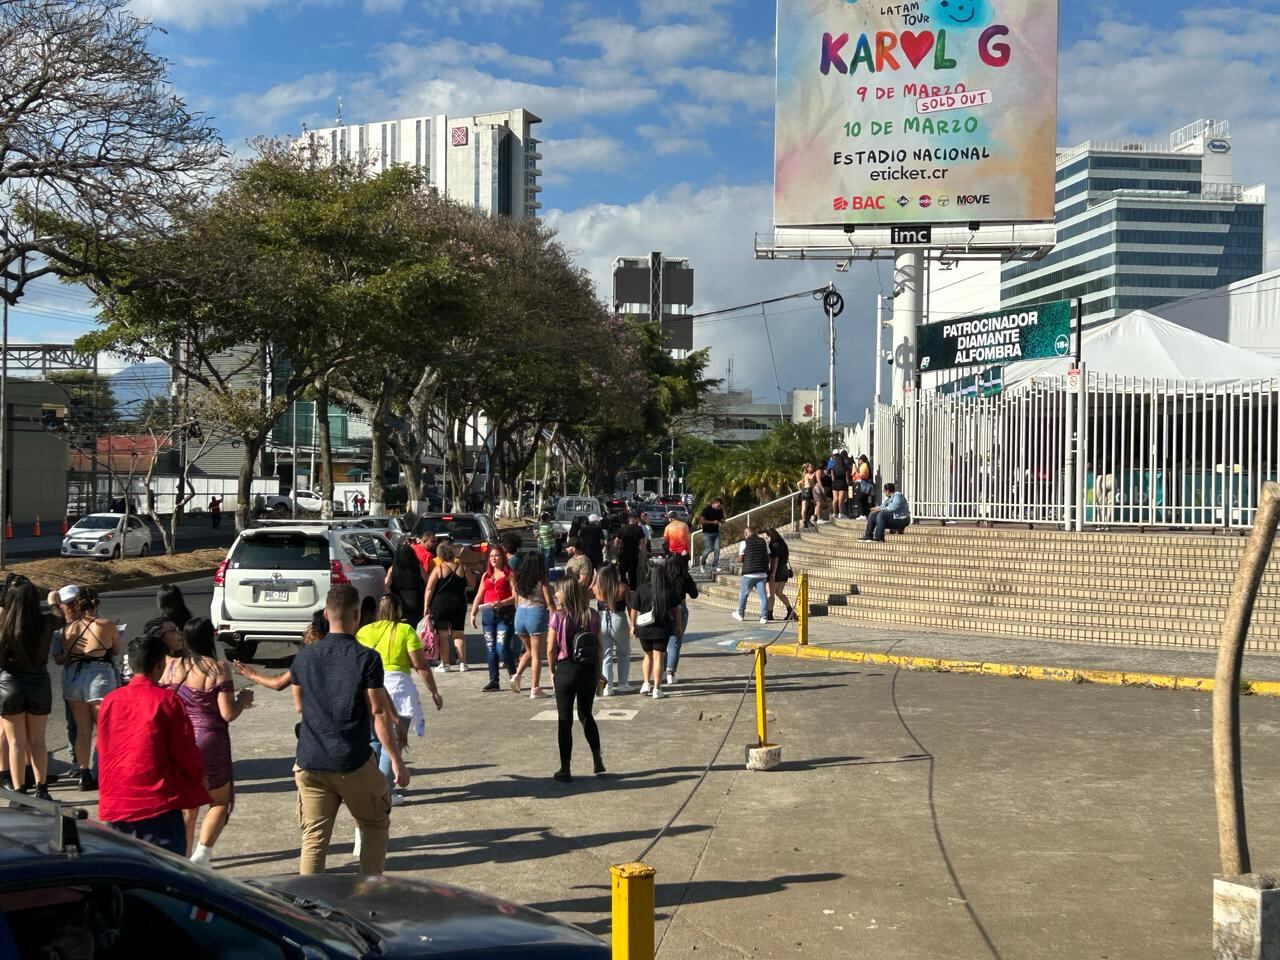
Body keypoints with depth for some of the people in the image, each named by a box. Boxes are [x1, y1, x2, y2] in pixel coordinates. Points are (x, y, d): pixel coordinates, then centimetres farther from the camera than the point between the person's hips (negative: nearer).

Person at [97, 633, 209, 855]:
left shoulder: (110, 701, 3)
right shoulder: (166, 700, -12)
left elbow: (103, 748, 14)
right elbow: (186, 752, -7)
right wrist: (199, 777, 13)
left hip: (114, 805, 5)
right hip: (157, 804, -5)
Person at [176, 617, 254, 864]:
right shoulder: (218, 668, -13)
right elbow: (228, 714, -15)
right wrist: (243, 699, 6)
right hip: (210, 743, -4)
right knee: (220, 801, 13)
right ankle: (201, 855, 0)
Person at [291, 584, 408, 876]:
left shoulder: (304, 657, 3)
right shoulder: (366, 658, -11)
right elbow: (379, 713, -12)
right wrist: (397, 760, -7)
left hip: (310, 763, 3)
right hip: (353, 763, -3)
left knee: (314, 838, 7)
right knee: (375, 825, 17)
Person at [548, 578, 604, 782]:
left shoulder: (558, 617, -11)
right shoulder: (592, 616, -2)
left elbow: (551, 649, -9)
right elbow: (599, 647, 1)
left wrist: (552, 670, 5)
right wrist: (598, 672, 11)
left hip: (565, 670, -3)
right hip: (589, 670, 3)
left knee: (565, 720, 5)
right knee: (586, 715, 22)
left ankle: (565, 769, 8)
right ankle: (597, 761, 22)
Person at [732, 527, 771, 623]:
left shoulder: (744, 542, -3)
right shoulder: (763, 542, 9)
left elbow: (740, 559, -3)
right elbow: (768, 557, 11)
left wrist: (740, 562, 18)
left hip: (749, 573, -3)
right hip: (762, 573, 3)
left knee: (743, 594, 13)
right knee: (763, 595, 1)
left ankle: (740, 614, 24)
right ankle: (764, 617, -5)